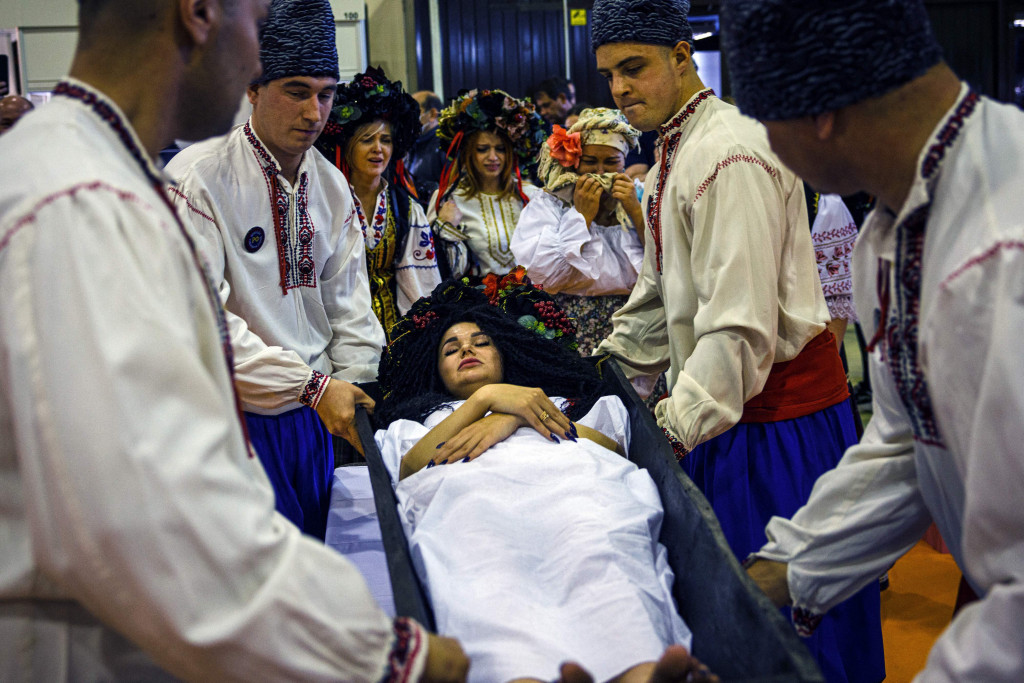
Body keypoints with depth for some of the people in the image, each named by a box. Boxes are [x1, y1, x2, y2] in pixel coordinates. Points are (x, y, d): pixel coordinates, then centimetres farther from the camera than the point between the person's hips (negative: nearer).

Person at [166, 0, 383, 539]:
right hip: (237, 414, -6)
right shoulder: (197, 177, -15)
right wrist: (312, 385, -23)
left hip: (316, 411, 6)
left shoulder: (331, 184, 7)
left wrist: (353, 386, 0)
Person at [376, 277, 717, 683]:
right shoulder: (417, 419, 44)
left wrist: (513, 420, 10)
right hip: (466, 493, 0)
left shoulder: (554, 399, 44)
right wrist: (486, 398, 9)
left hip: (570, 481, 1)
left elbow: (613, 446, 21)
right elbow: (408, 470, 17)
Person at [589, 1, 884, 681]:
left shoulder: (729, 153, -19)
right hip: (722, 405, 10)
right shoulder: (672, 155, 14)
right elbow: (659, 296, 21)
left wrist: (673, 430, -27)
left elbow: (741, 324, -26)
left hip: (775, 406, -10)